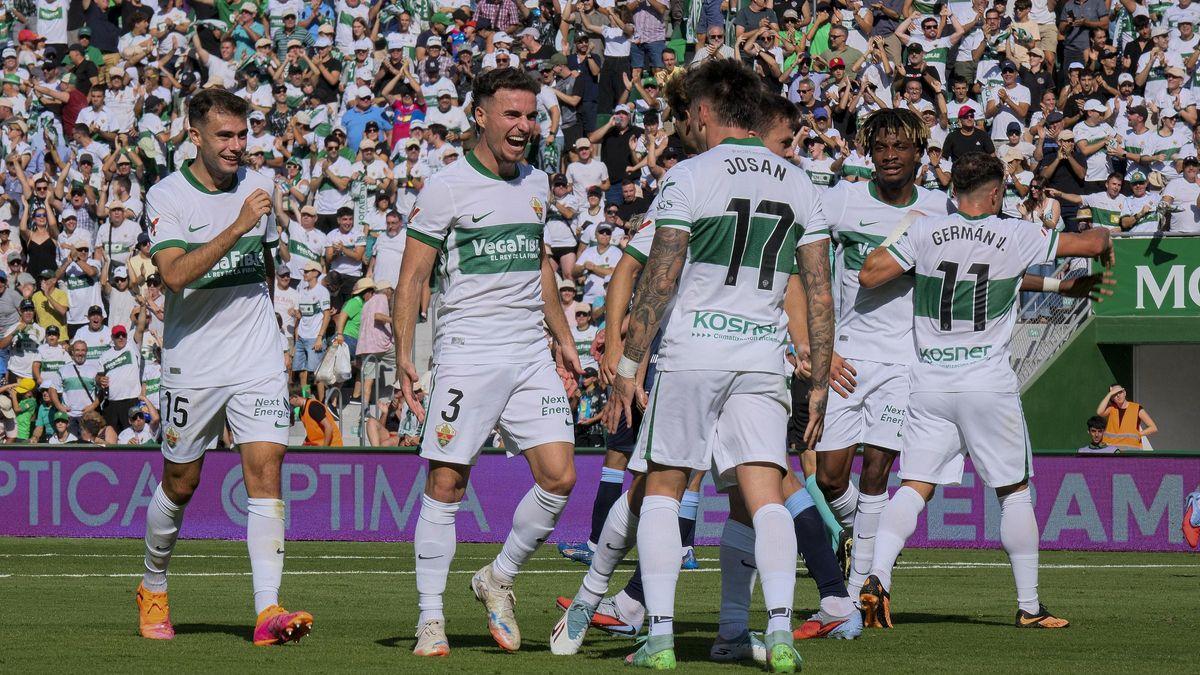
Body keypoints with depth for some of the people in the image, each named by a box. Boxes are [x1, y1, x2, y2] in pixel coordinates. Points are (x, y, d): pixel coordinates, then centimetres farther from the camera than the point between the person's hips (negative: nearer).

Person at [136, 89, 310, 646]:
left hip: (258, 361, 3)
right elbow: (175, 273, -24)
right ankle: (153, 589, 34)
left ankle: (268, 611, -19)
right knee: (180, 484, 9)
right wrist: (237, 227, -30)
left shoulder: (255, 187, 6)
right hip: (191, 366, -3)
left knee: (265, 471, -12)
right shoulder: (166, 196, -9)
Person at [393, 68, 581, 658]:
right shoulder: (446, 187, -5)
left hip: (530, 355, 5)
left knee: (559, 478, -4)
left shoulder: (536, 184, 14)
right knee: (446, 484, -6)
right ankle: (430, 619, 3)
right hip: (466, 354, -5)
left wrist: (562, 337, 25)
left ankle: (499, 578, 18)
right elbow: (411, 277, -4)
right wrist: (403, 356, -11)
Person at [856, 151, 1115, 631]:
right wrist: (1104, 241, 30)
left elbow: (869, 276, -4)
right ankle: (1029, 606, 12)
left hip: (929, 383, 2)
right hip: (988, 384, -2)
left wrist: (889, 241, 15)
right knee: (1014, 492, 9)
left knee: (913, 487, 3)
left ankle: (877, 578, -18)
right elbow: (1091, 241, 6)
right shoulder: (1018, 236, -3)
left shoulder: (925, 232, -2)